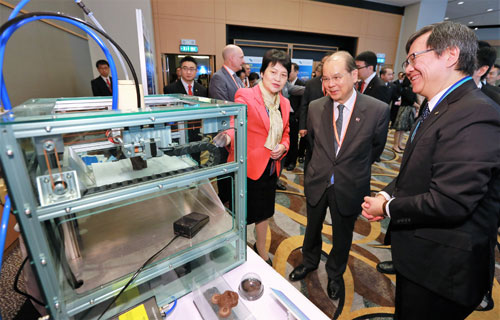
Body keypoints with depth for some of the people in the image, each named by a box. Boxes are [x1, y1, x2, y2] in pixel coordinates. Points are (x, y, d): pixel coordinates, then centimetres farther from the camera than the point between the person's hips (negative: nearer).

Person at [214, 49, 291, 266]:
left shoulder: (284, 103, 8)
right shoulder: (245, 96, -12)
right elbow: (234, 125, -25)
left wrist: (283, 146, -3)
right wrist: (227, 137, -48)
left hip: (270, 168, 7)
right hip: (247, 167, -6)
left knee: (264, 212, 22)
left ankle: (261, 249, 48)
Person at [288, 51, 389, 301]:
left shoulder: (378, 110, -15)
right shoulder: (315, 107, -8)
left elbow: (376, 148, 1)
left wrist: (352, 168, 9)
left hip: (349, 187, -1)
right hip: (317, 181, 2)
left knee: (342, 236, 19)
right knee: (312, 228, 22)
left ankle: (335, 274, 48)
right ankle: (309, 262, 52)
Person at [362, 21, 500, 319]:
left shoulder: (475, 115, -25)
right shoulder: (438, 109, 7)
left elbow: (448, 204, -30)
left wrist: (387, 207, -16)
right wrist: (387, 195, -4)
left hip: (441, 270, -9)